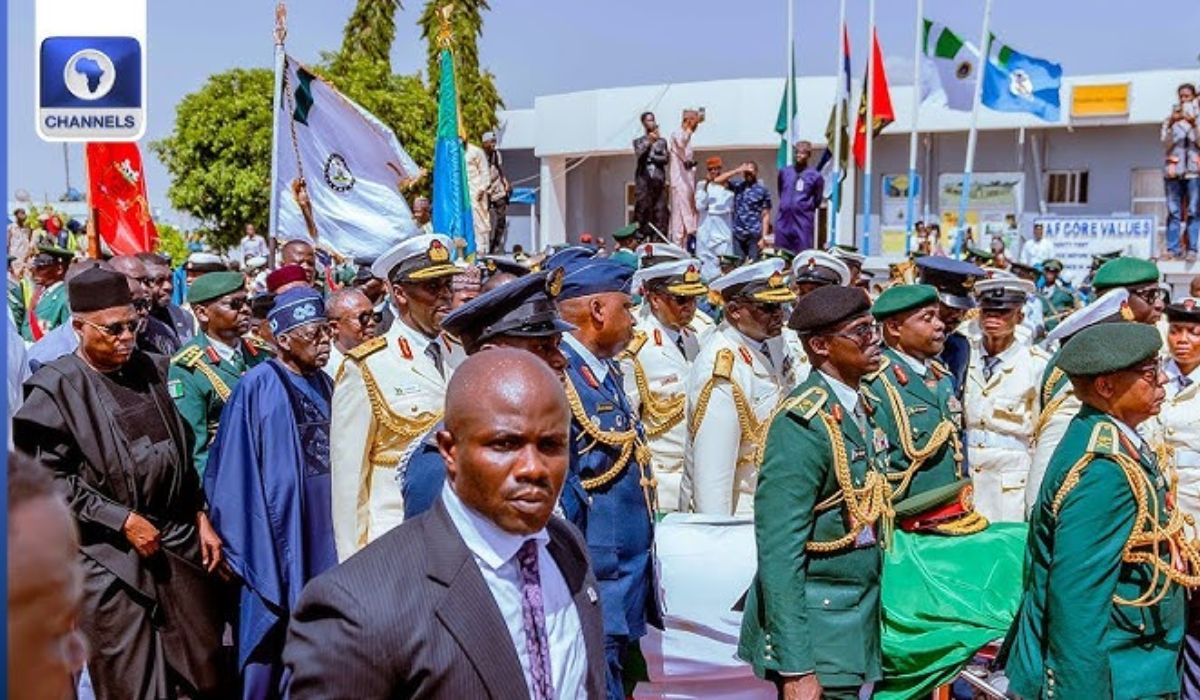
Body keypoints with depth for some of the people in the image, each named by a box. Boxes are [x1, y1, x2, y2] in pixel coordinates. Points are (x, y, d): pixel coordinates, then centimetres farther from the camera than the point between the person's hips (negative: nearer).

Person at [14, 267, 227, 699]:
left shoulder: (150, 370, 9)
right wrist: (123, 521, -14)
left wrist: (201, 518, 11)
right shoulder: (56, 389, -8)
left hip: (179, 540, 5)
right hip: (109, 555, -5)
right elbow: (51, 480, -12)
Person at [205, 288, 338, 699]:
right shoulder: (258, 387, -11)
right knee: (272, 636, 5)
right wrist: (240, 545, -10)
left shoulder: (324, 385, 8)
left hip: (320, 534, 6)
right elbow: (237, 472, -10)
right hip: (277, 531, -6)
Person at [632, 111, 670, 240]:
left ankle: (659, 238, -7)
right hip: (643, 180, -2)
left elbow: (666, 158, 5)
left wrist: (650, 158, 0)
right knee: (643, 208, -10)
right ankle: (641, 237, -11)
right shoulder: (639, 141, 12)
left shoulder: (662, 141, 17)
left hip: (659, 180, 2)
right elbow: (639, 155, -7)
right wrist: (649, 142, -15)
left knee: (660, 209, -6)